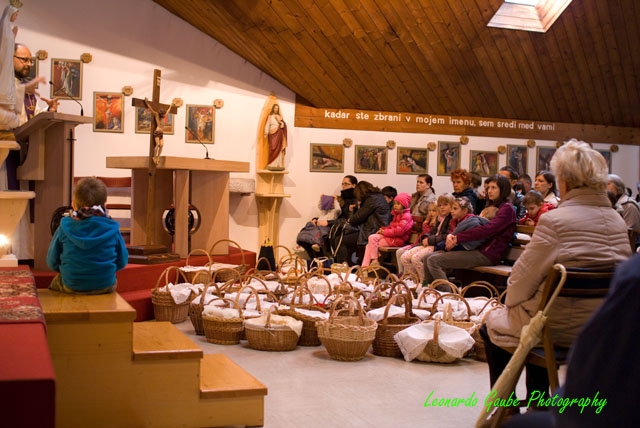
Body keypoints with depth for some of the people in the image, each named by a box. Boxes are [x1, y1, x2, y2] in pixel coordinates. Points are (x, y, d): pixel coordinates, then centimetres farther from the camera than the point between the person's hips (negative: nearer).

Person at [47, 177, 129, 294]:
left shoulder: (65, 228, -10)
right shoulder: (112, 229, -10)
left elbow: (52, 262, -1)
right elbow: (122, 262, 0)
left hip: (71, 286, 0)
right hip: (106, 286, 0)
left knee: (55, 282, 33)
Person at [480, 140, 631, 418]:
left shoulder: (554, 220, -21)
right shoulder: (618, 223, -1)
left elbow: (523, 278, -15)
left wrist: (510, 303, 7)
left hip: (558, 331, -6)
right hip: (602, 331, 6)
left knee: (493, 324, 21)